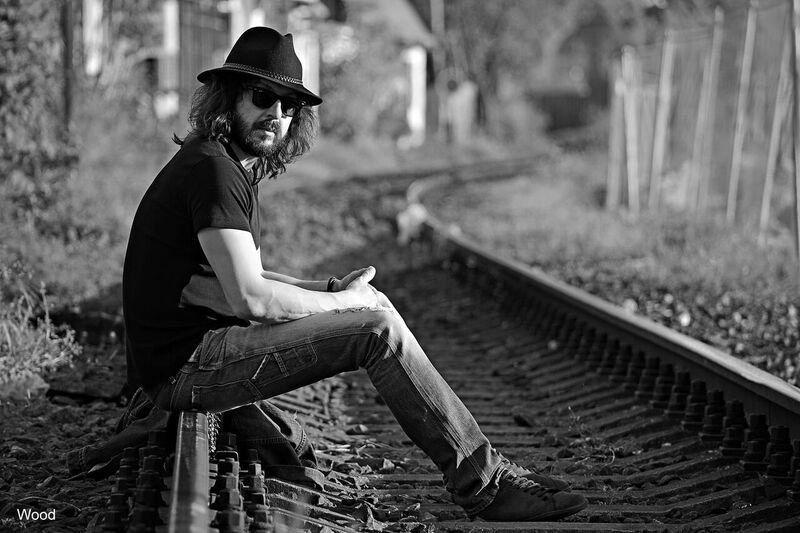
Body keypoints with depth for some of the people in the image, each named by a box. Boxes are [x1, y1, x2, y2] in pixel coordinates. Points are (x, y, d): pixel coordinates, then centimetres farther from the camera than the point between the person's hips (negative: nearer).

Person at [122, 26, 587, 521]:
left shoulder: (232, 169, 16)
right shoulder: (212, 170, -17)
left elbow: (249, 279, 22)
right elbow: (250, 297, -23)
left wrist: (332, 288, 6)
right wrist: (345, 301, -9)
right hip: (186, 365, -10)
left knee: (372, 303, 11)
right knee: (379, 331, -15)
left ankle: (479, 468, 10)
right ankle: (484, 483, -8)